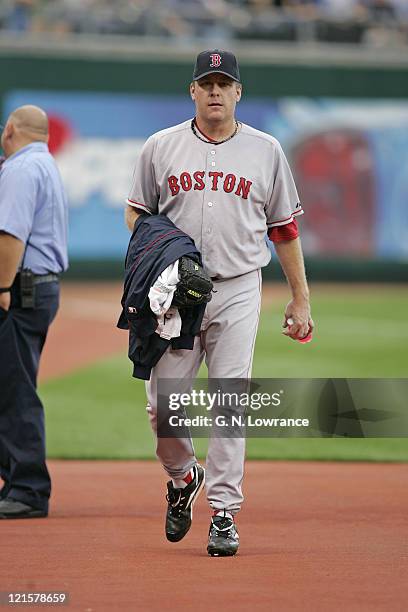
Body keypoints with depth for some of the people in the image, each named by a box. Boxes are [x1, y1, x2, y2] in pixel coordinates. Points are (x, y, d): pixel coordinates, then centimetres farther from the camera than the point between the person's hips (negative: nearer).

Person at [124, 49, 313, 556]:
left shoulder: (265, 150, 7)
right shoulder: (160, 147, 7)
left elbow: (284, 229, 10)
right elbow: (136, 213, 13)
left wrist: (300, 299, 7)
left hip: (237, 292, -1)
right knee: (162, 404, -3)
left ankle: (223, 513, 0)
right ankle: (182, 477, 26)